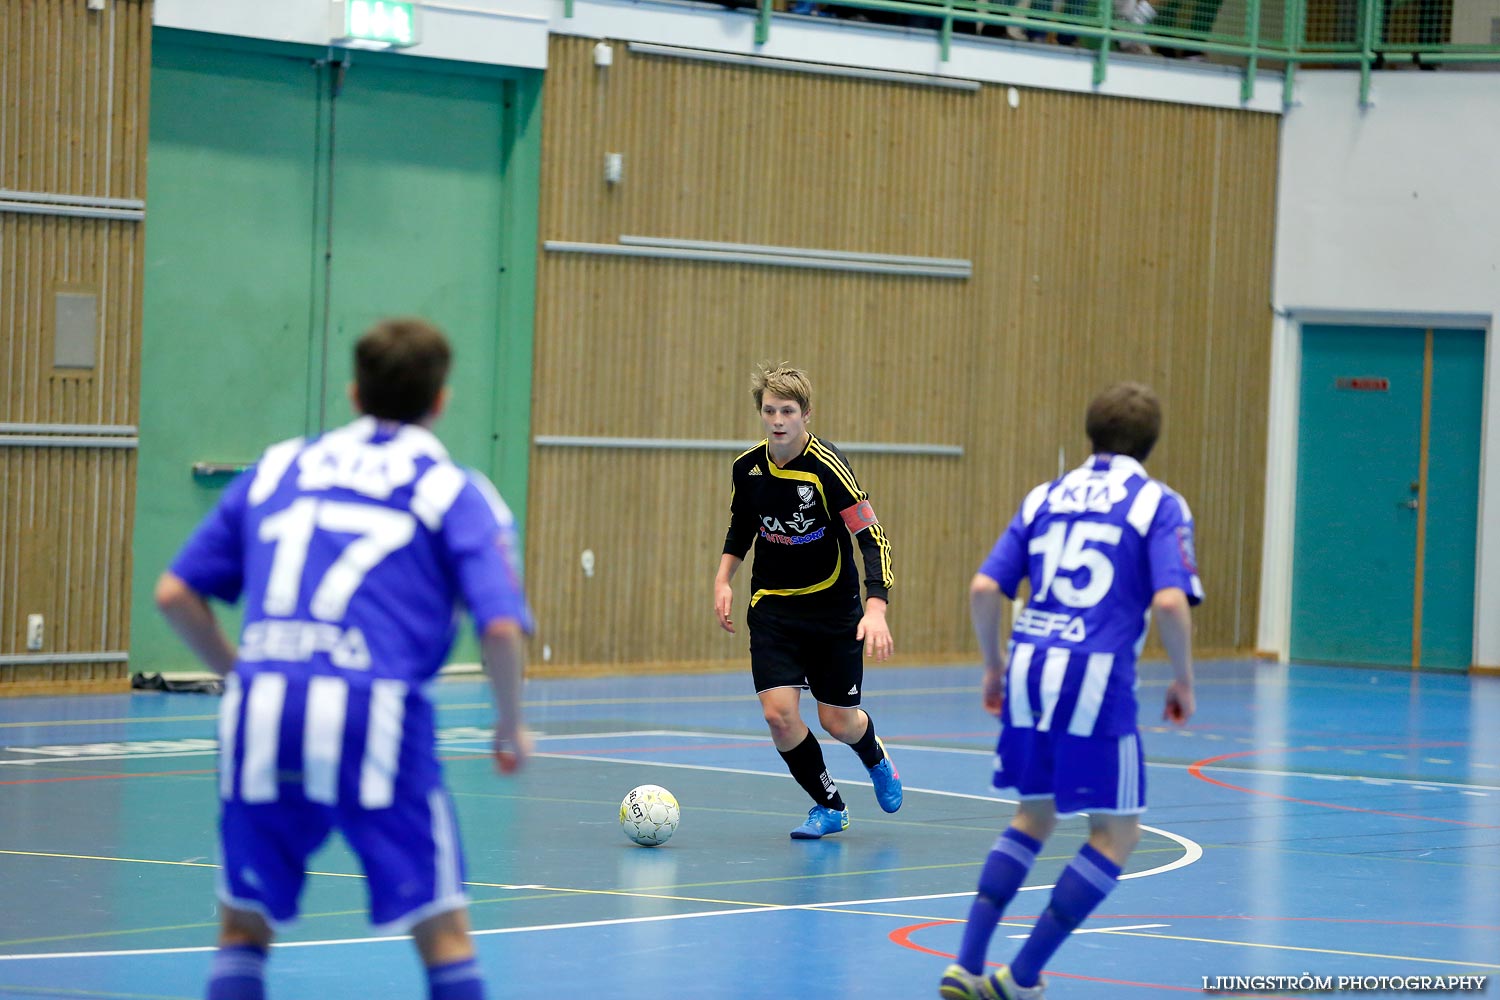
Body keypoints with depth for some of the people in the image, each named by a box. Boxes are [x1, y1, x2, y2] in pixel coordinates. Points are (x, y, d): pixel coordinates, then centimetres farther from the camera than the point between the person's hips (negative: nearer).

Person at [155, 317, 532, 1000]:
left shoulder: (277, 469, 18)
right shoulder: (454, 491, 9)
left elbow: (176, 593, 16)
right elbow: (500, 625, -3)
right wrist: (511, 726, 12)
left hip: (259, 713, 3)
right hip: (374, 713, -3)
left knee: (243, 925, 17)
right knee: (442, 930, 6)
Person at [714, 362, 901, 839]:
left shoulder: (828, 467, -20)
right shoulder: (748, 467, -5)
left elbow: (873, 537, -22)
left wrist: (876, 608, -33)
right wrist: (723, 579, 3)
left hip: (834, 609, -3)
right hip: (773, 607, 3)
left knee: (838, 722, 2)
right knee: (778, 712, -13)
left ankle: (876, 757, 42)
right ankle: (828, 805, 12)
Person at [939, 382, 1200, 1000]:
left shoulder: (1045, 498, 15)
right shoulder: (1159, 506, 3)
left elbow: (983, 589, 7)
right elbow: (1170, 602, -12)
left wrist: (993, 667, 21)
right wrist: (1183, 680, 3)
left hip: (1028, 670, 5)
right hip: (1098, 677, -5)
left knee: (1034, 816, 22)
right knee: (1118, 831, 9)